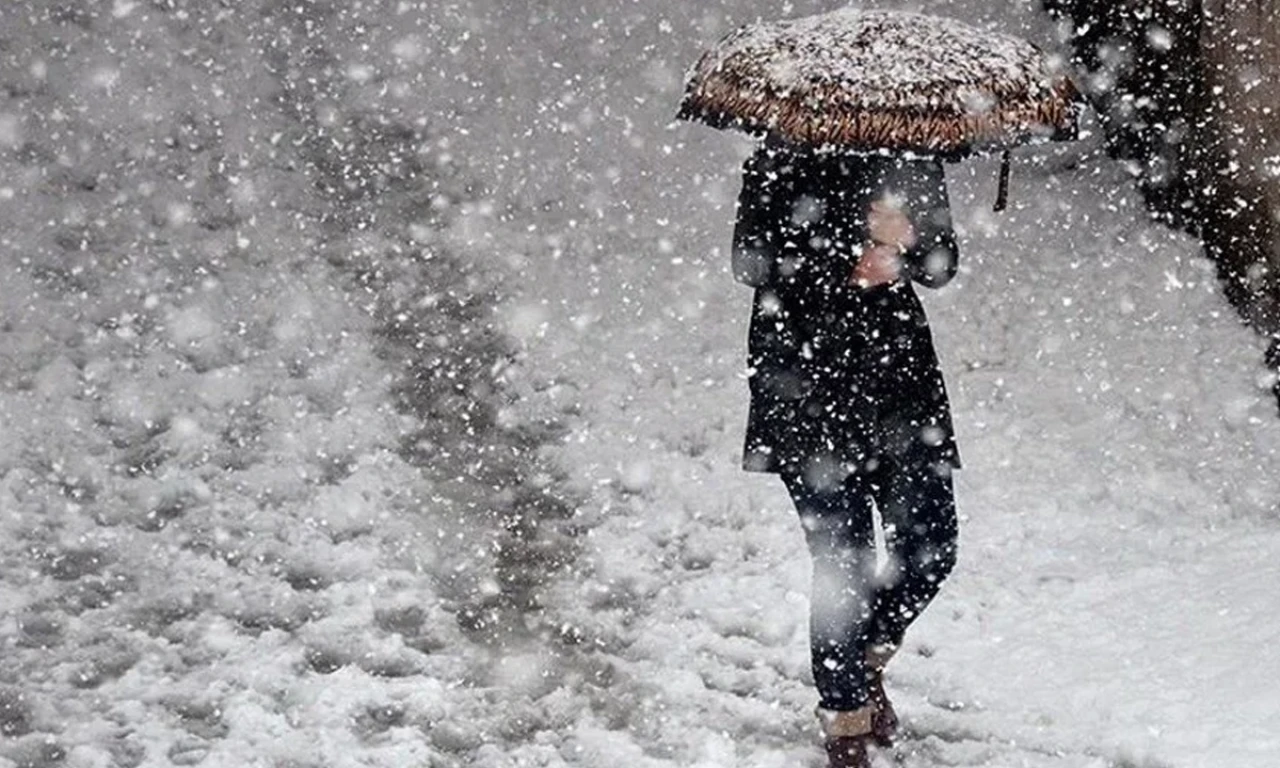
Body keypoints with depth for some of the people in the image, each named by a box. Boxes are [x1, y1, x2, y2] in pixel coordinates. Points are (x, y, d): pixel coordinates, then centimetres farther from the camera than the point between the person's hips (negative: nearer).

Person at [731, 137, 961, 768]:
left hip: (901, 370, 5)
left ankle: (867, 657, 31)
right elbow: (751, 262, -10)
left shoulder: (913, 160, 10)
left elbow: (942, 262, 8)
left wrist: (903, 243, -15)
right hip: (809, 387, -4)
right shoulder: (781, 163, -3)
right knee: (844, 565, -4)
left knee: (931, 549, 1)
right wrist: (850, 264, -17)